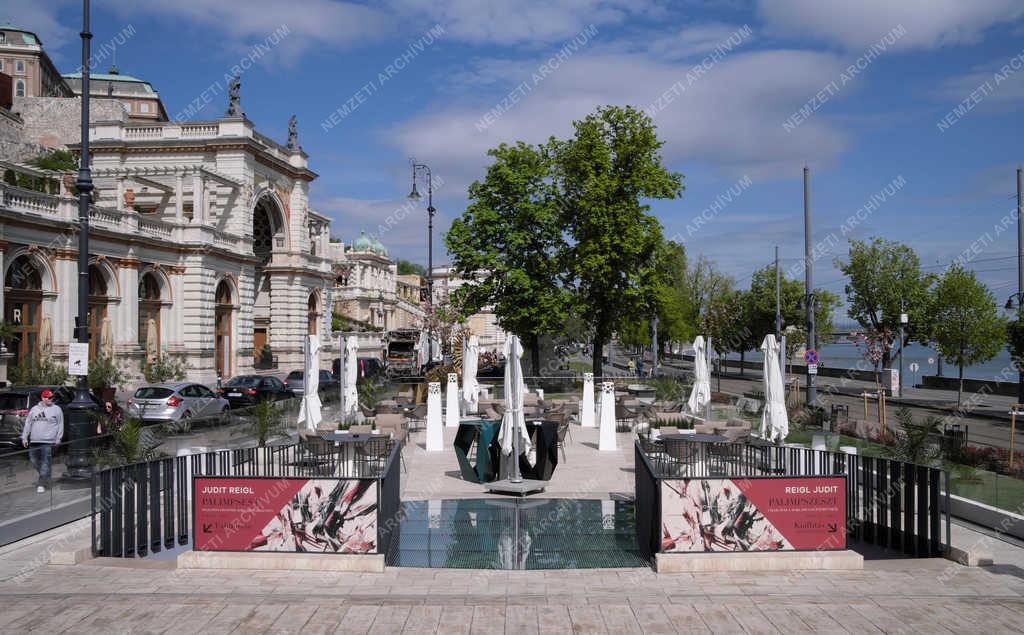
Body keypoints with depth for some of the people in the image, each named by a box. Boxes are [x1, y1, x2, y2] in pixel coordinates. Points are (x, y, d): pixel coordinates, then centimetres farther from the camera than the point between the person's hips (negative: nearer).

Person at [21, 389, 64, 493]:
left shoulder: (57, 409, 3)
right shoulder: (34, 409, 11)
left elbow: (60, 425, 3)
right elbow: (28, 423, 13)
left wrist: (58, 438, -4)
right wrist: (24, 437, 8)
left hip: (48, 441, -4)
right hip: (34, 441, 4)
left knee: (45, 462, -8)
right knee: (34, 461, 9)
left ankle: (42, 484, -5)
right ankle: (45, 477, 29)